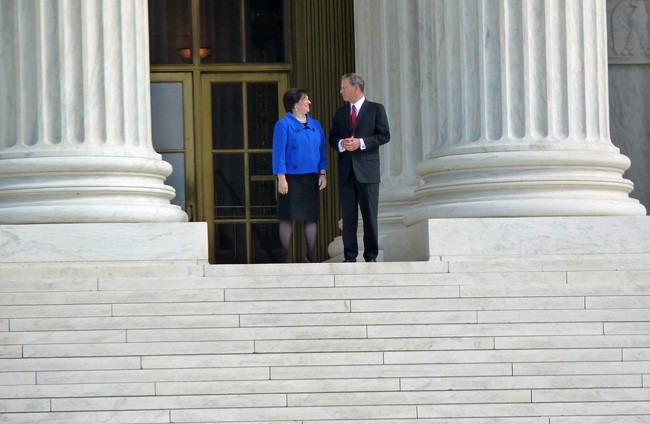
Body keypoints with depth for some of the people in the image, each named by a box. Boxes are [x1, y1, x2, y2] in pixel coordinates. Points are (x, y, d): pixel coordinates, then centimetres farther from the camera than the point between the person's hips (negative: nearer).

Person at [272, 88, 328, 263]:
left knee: (311, 216, 6)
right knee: (288, 217, -1)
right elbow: (279, 153, -8)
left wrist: (323, 173, 5)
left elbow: (322, 150, 14)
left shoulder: (315, 125, 11)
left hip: (311, 178, 5)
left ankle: (311, 254, 14)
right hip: (291, 178, -5)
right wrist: (281, 178, -14)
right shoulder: (283, 125, -4)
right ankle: (286, 255, 5)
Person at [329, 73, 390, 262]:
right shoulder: (340, 112, 16)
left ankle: (371, 255, 4)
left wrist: (361, 142, -14)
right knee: (348, 216, 2)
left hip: (367, 171, -4)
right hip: (346, 171, 4)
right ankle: (350, 256, 5)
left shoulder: (376, 109, 2)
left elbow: (384, 135, -4)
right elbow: (332, 138, 16)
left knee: (370, 215, -2)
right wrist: (341, 144, -6)